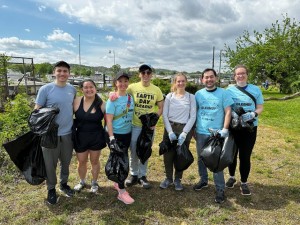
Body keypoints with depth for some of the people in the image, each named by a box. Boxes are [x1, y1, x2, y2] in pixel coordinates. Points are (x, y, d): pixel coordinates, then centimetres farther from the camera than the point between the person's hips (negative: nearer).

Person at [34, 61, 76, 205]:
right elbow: (37, 110, -6)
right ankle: (51, 189, 30)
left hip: (68, 133, 4)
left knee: (66, 162, 18)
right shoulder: (45, 89, -10)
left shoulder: (72, 90, 2)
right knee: (50, 163, 10)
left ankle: (64, 184, 40)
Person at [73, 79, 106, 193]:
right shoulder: (77, 102, -9)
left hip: (97, 137, -1)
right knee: (81, 161, 16)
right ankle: (82, 181, 43)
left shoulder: (101, 104, -8)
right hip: (81, 137, 1)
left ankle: (94, 182, 39)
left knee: (94, 161, 15)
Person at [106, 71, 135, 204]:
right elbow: (108, 120, -16)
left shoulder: (130, 97, 4)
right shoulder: (113, 99, -13)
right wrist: (111, 137, -22)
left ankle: (117, 182, 36)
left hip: (127, 134, 6)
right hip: (116, 134, -6)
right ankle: (122, 192, 7)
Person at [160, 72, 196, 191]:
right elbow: (164, 115, -2)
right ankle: (168, 178, 27)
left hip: (185, 129, -1)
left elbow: (193, 117, -4)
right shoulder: (169, 96, 2)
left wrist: (184, 133, -14)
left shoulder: (191, 97, 0)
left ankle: (177, 179, 29)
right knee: (168, 155, 5)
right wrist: (170, 131, -12)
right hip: (170, 128, 1)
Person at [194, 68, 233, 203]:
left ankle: (220, 189, 12)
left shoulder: (223, 93, -3)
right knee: (201, 159, 15)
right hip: (200, 133, 4)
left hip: (217, 133, -3)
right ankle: (203, 180, 35)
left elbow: (228, 112, -5)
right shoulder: (198, 94, 4)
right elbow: (193, 112, 10)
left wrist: (225, 129, -13)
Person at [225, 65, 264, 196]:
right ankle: (232, 177, 36)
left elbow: (260, 108, 2)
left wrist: (253, 114, -17)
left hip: (250, 127, 0)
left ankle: (244, 182, 21)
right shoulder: (229, 90, 0)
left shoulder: (255, 89, 2)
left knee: (245, 156, 2)